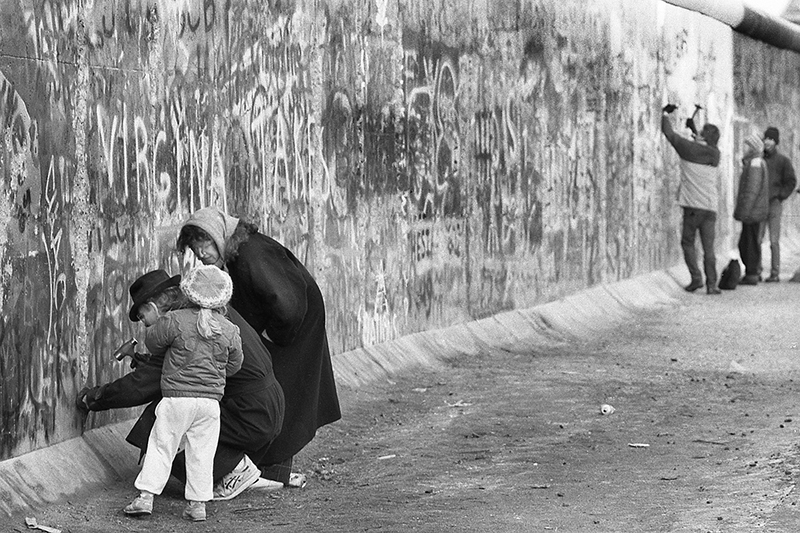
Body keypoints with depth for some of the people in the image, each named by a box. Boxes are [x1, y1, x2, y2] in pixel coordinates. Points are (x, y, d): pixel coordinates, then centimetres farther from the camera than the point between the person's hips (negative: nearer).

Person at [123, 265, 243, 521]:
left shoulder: (174, 320, -8)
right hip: (211, 399, 2)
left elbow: (153, 344, 6)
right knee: (202, 452, 8)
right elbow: (233, 365, 14)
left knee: (161, 446, 5)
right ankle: (197, 504, 8)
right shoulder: (230, 331, 1)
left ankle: (145, 496, 1)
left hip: (176, 397, -2)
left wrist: (153, 322, 25)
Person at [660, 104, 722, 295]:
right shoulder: (715, 155, 8)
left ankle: (696, 277, -1)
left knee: (687, 242, 10)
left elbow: (670, 134, 3)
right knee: (708, 247, 5)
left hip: (693, 206, -4)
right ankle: (711, 284, 1)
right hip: (710, 207, 4)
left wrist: (665, 114, 20)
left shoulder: (689, 148, -6)